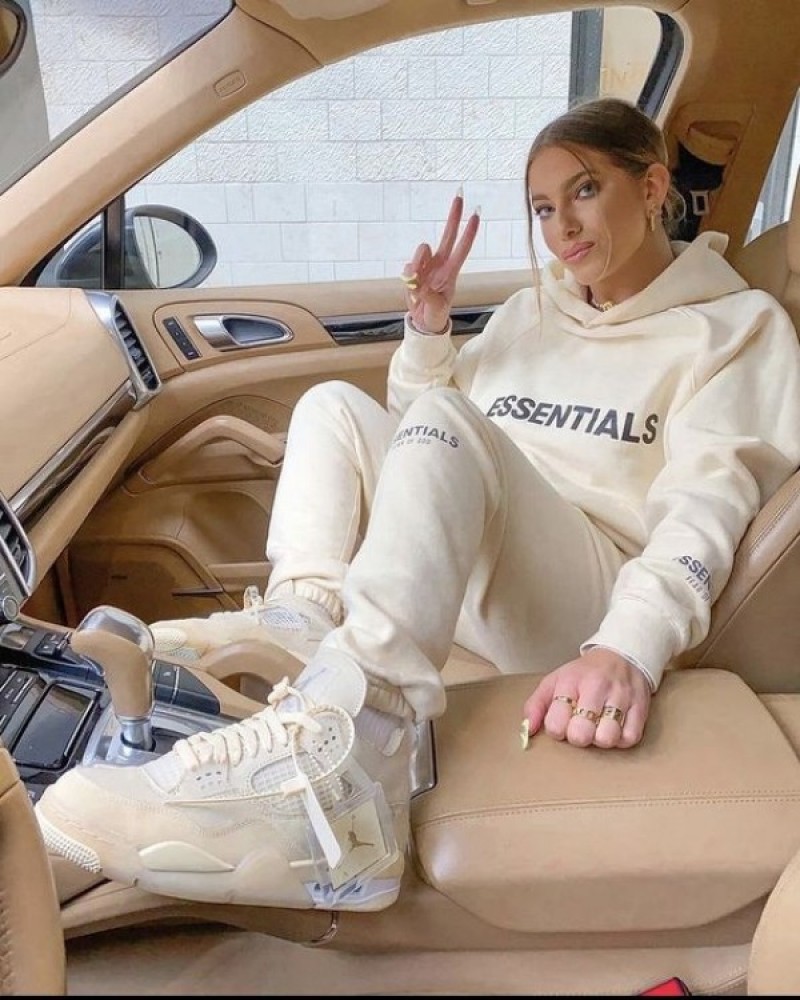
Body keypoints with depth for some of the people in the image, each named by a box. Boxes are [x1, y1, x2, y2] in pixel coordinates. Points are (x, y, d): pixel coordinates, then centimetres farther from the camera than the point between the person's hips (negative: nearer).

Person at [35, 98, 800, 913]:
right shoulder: (532, 311, 21)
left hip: (586, 610, -6)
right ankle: (303, 626, -24)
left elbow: (707, 507, -15)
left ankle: (349, 737, -52)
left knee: (444, 420, -30)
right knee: (332, 405, -1)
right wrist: (428, 330, 5)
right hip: (458, 574, 6)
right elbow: (412, 438, 24)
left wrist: (629, 648, -33)